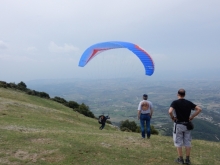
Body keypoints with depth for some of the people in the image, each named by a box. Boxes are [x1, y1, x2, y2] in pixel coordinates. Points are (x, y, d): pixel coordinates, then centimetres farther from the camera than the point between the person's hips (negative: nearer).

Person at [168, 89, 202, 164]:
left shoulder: (175, 102, -13)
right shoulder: (189, 102, 1)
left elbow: (170, 111, -30)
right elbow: (199, 109, -3)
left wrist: (172, 118, -12)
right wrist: (192, 117, -1)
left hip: (178, 125, -4)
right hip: (187, 125, 4)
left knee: (178, 142, 9)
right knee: (187, 142, 13)